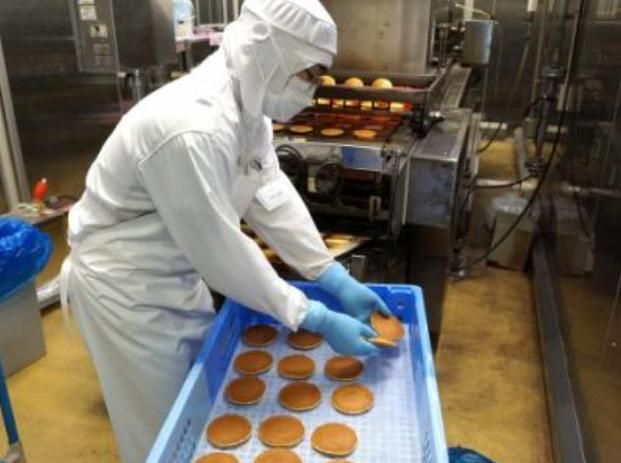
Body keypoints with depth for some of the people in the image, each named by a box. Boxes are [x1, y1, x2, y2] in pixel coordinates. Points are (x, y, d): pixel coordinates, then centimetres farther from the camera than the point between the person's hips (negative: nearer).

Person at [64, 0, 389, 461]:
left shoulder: (247, 103, -5)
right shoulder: (192, 126, -35)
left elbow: (272, 194, -4)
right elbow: (221, 250, -31)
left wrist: (338, 280, -6)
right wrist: (316, 319, -24)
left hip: (178, 270, 8)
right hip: (125, 283, -8)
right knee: (162, 426, 12)